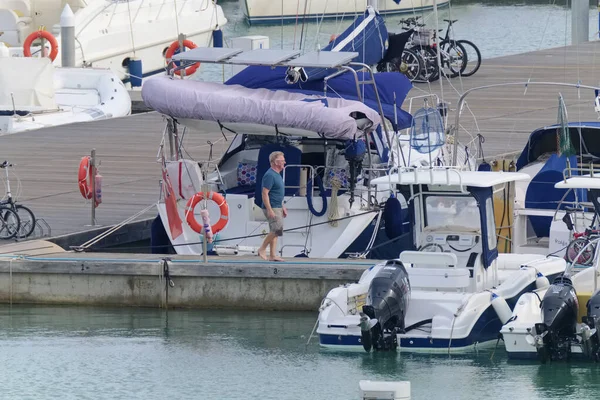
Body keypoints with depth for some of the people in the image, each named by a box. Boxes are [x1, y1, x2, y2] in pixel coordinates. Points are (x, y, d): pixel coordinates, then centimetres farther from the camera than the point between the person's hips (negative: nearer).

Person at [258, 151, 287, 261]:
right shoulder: (270, 175, -16)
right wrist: (270, 210, -25)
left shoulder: (277, 175, 15)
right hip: (272, 208, -10)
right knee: (277, 229, -15)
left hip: (277, 208, 10)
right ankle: (262, 249, -6)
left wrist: (283, 207, 24)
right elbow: (265, 193, -21)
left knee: (274, 231, 8)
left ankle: (272, 255, 9)